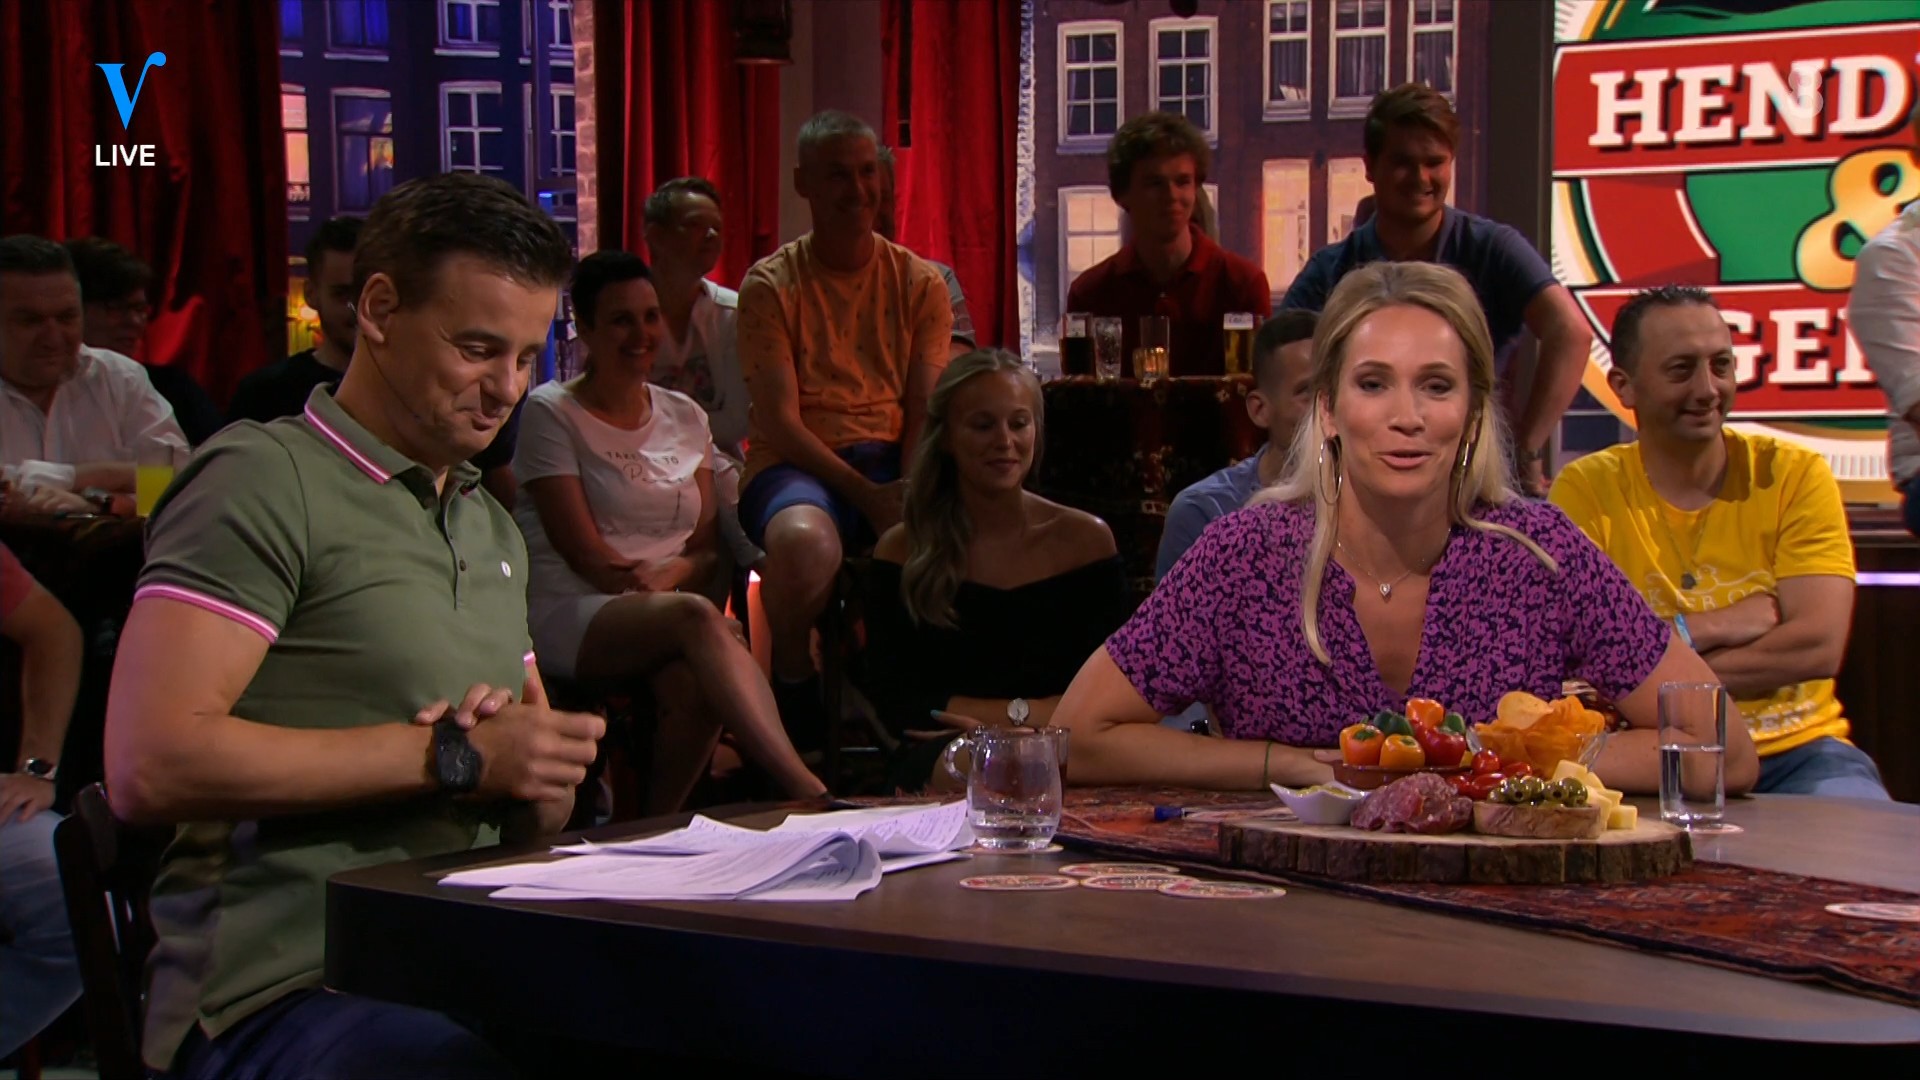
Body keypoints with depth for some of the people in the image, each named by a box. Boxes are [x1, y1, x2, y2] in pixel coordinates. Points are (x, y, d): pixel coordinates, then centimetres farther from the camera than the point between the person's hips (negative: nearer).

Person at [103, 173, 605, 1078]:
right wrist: (452, 756, -12)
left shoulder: (492, 527, 22)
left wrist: (542, 780, 0)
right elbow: (150, 765, -17)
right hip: (281, 996, -8)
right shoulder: (266, 481, -4)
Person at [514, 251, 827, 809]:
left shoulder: (685, 417, 18)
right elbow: (585, 554, -5)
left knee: (697, 684, -37)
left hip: (668, 607, 4)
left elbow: (709, 546, 11)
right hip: (568, 616, -4)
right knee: (695, 616, -37)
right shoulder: (550, 413, 3)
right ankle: (810, 792, -49)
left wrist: (672, 570, -13)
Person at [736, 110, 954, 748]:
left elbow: (926, 410, 4)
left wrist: (912, 492, -17)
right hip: (796, 464, -2)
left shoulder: (919, 283, 12)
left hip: (892, 461, 3)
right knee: (806, 539, -40)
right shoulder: (770, 284, 3)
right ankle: (793, 693, -15)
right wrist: (867, 495, -19)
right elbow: (781, 420, -6)